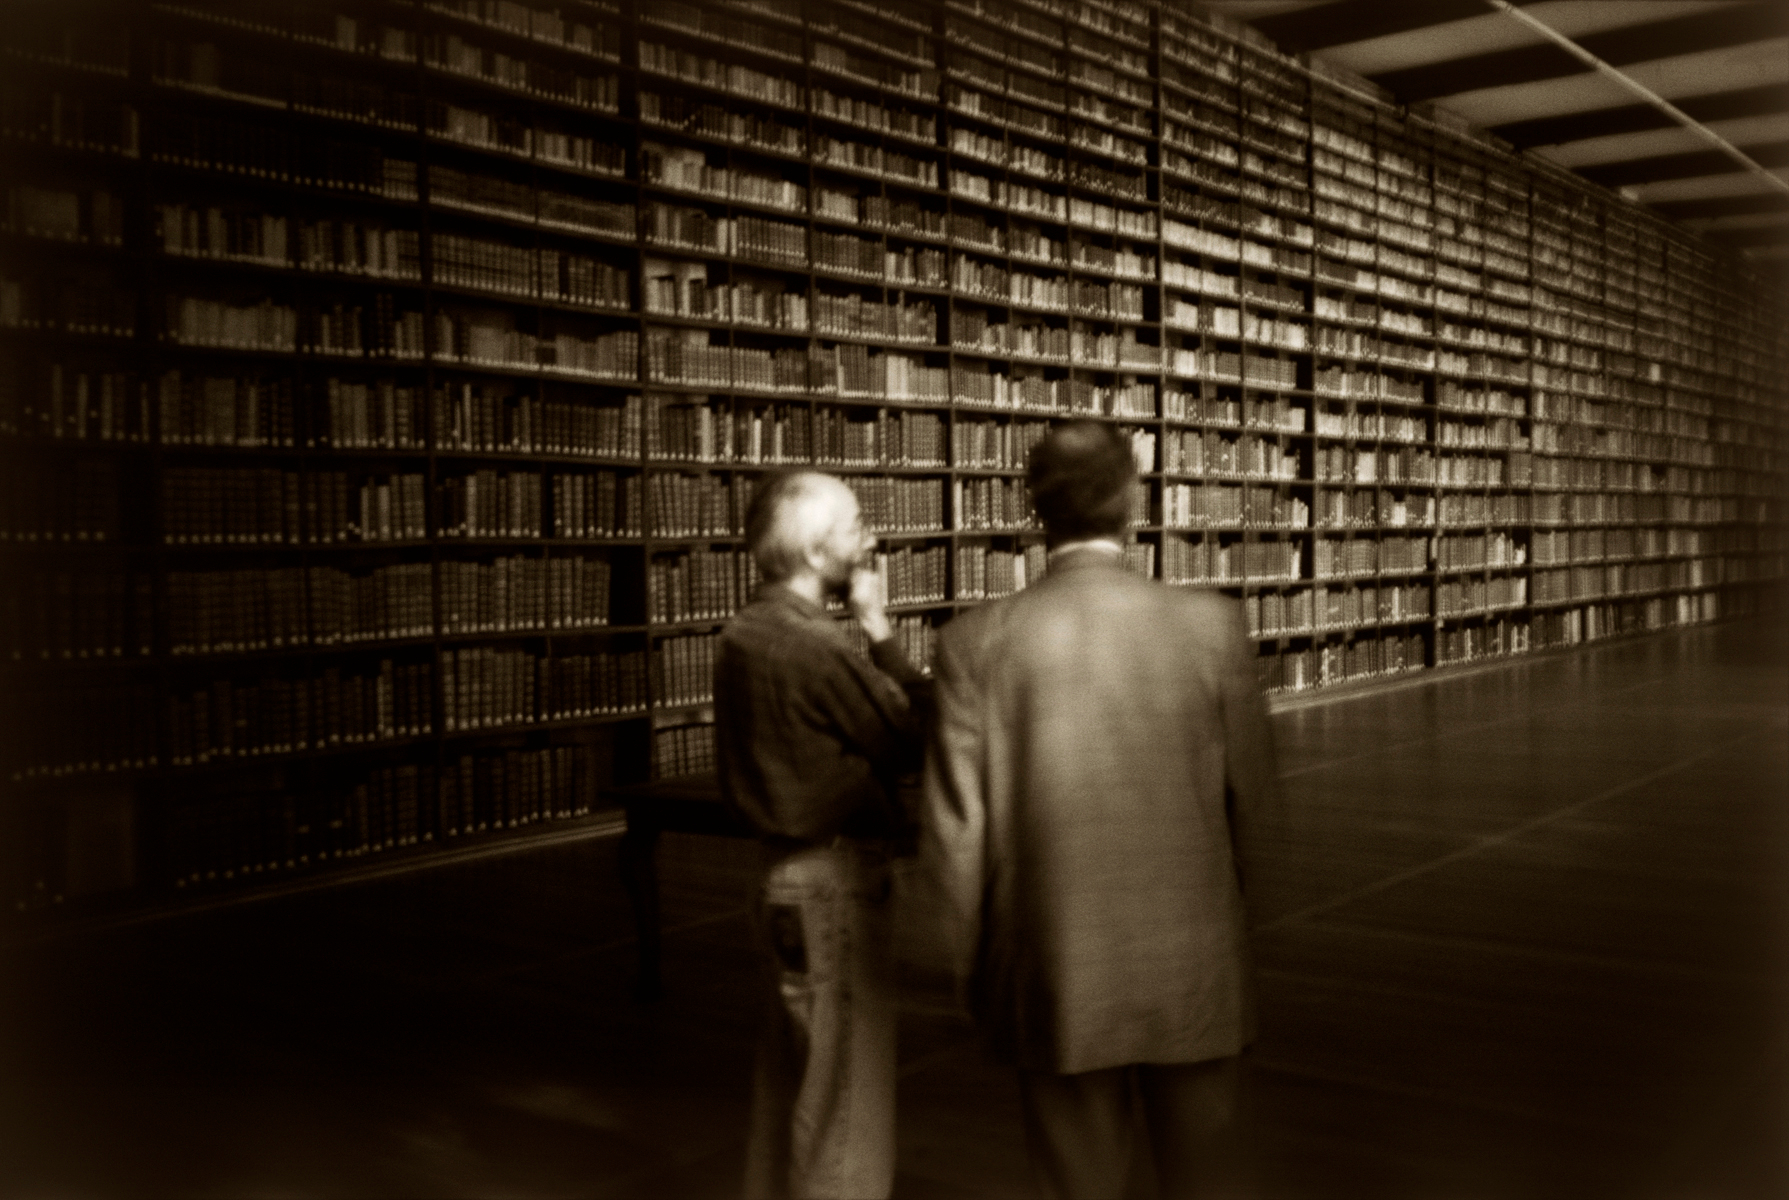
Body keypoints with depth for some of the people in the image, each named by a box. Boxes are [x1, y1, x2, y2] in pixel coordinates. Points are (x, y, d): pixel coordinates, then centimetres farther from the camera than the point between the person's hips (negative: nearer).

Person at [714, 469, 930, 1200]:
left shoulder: (743, 634, 6)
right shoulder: (815, 647, -21)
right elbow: (916, 738, -13)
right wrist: (881, 632, -8)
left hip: (786, 874, 9)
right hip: (835, 883, -9)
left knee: (791, 1079, 20)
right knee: (847, 1094, 2)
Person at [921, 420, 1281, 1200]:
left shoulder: (976, 642, -10)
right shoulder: (1211, 626, -9)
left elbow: (956, 831, -7)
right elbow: (1253, 803, -1)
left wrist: (980, 964, 8)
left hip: (1058, 981, 0)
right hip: (1191, 975, 0)